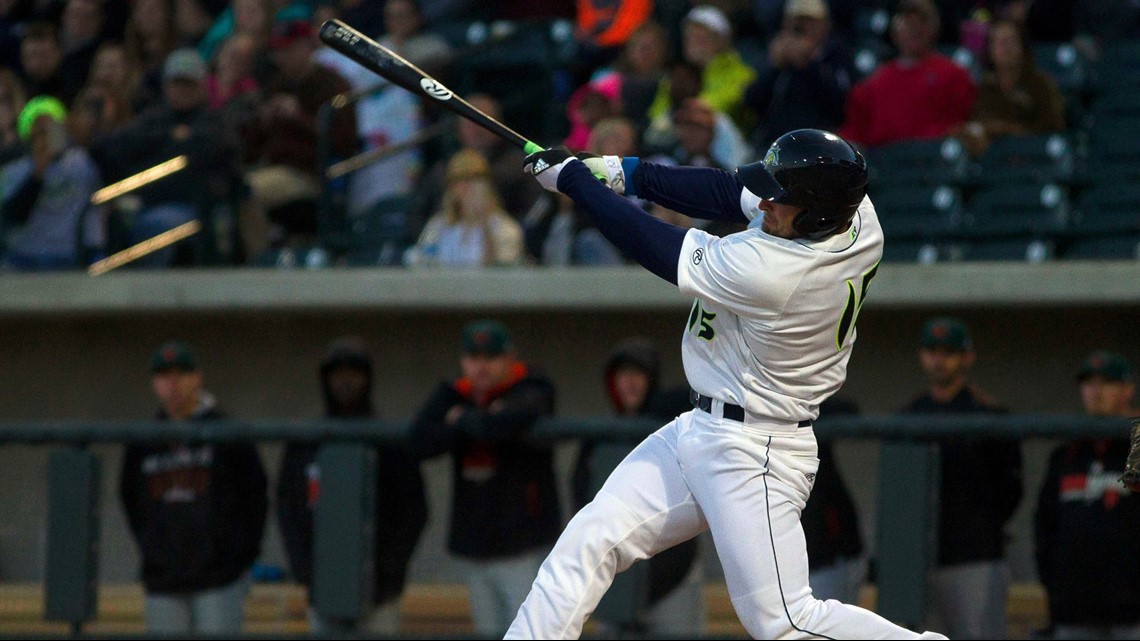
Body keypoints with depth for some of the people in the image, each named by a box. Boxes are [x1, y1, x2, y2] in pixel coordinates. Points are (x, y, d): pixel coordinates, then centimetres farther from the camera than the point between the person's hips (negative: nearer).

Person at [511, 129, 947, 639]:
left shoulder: (766, 272, -32)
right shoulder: (855, 211, -9)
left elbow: (652, 245, -18)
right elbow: (731, 191, 6)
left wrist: (570, 176, -5)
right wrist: (628, 174, -2)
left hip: (750, 454, -10)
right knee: (588, 541, 6)